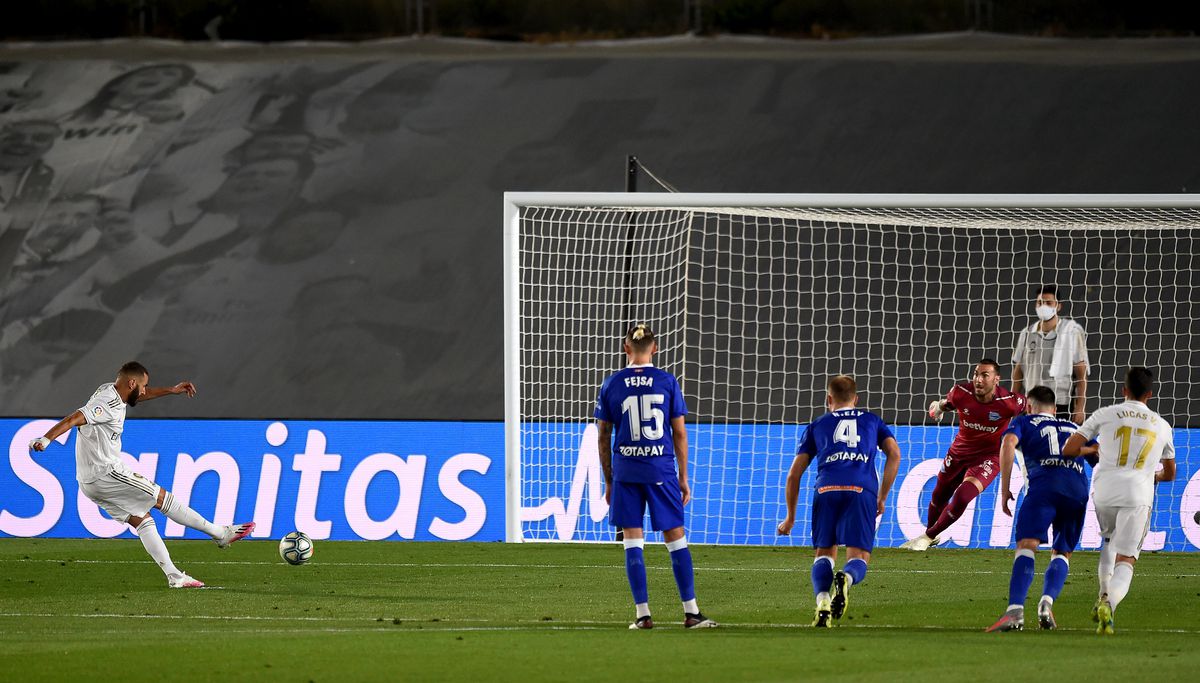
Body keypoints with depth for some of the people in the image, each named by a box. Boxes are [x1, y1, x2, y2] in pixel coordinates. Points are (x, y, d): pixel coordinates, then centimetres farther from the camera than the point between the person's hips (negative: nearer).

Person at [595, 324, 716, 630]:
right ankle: (691, 612, 6)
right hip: (662, 469, 0)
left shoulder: (611, 385, 2)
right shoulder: (667, 381, 0)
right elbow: (680, 434, 2)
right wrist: (683, 478, 9)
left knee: (633, 541, 4)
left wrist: (608, 481, 14)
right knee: (676, 538, 6)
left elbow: (603, 437, 5)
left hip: (626, 472, 0)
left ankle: (643, 613, 0)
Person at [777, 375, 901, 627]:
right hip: (862, 490, 0)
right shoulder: (872, 420, 29)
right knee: (858, 558, 1)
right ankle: (845, 578, -36)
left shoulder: (817, 425, 27)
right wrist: (882, 498, 19)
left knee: (824, 554, 12)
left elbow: (794, 474, 24)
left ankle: (822, 600, -17)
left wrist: (790, 517, 33)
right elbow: (894, 454, 14)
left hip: (827, 489, 0)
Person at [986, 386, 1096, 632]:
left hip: (1044, 484, -3)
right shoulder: (1075, 428, 35)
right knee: (1061, 554, 14)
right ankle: (1047, 601, -13)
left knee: (1026, 546, -13)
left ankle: (1015, 611, -33)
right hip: (1079, 489, 3)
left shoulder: (1024, 421, 24)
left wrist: (1005, 489, 2)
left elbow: (1009, 442, 3)